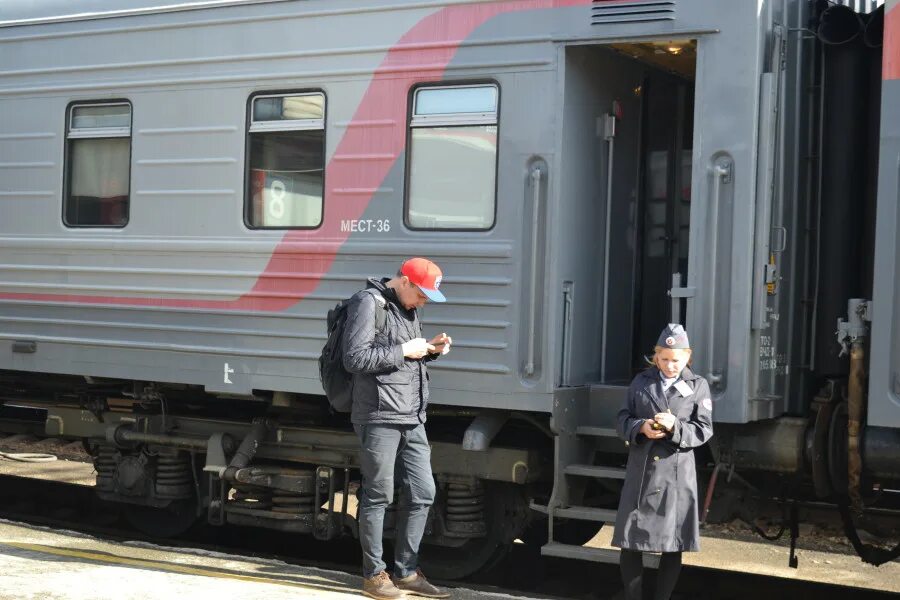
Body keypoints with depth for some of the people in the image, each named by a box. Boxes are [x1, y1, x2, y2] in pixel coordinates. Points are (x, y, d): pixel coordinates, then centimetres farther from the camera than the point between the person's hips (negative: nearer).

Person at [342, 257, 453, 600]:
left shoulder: (407, 307, 18)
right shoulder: (368, 303, -9)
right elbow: (355, 359, -17)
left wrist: (430, 350, 6)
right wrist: (403, 351, -15)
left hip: (412, 420, 8)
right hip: (379, 417, -8)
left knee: (422, 494, 8)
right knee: (378, 497, 0)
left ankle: (406, 572, 19)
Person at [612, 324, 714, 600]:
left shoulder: (698, 386, 2)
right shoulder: (641, 381, 7)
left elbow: (704, 430, -2)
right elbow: (623, 419, 7)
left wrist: (675, 427, -19)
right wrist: (641, 427, -15)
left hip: (677, 474, -1)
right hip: (641, 471, 1)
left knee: (673, 545, 4)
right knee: (630, 541, 3)